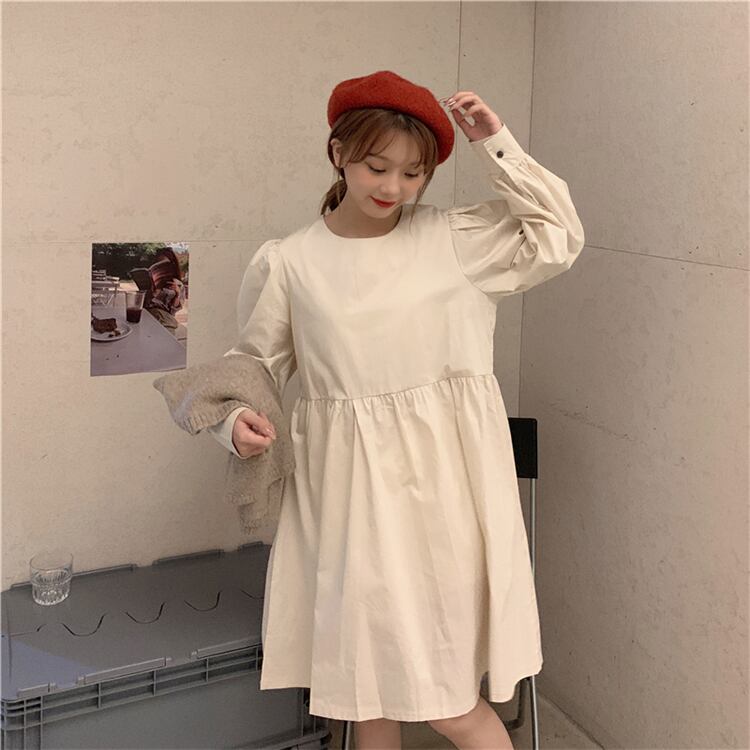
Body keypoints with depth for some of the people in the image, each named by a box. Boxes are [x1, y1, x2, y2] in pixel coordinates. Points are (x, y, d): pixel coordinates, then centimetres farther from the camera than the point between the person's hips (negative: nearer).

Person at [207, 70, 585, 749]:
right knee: (365, 677, 14)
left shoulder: (455, 239, 1)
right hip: (346, 488, 1)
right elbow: (256, 360, 10)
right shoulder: (286, 263, 1)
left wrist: (496, 146, -4)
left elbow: (558, 239, 0)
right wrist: (238, 418, -10)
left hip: (440, 485, -1)